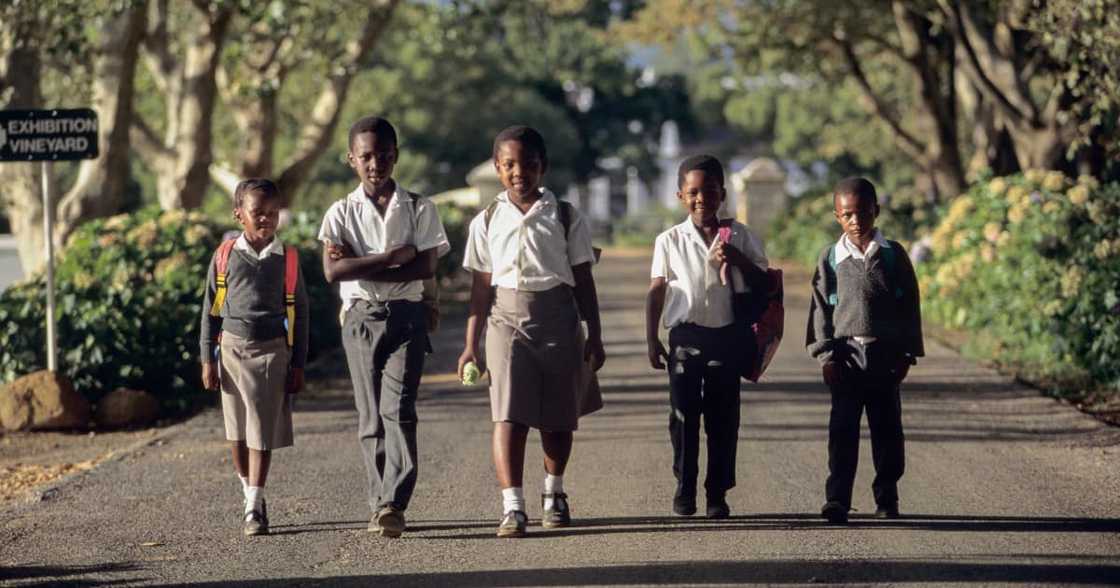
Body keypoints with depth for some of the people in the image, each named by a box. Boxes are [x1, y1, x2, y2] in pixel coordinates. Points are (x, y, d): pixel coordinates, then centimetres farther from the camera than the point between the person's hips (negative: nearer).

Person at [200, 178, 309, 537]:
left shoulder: (287, 259, 2)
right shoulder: (225, 257, 2)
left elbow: (299, 313, 6)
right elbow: (211, 309, 6)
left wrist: (298, 365, 4)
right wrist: (208, 359, 3)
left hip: (272, 351, -1)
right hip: (233, 348, 1)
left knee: (262, 433, -6)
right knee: (237, 432, 8)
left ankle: (254, 509, -7)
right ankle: (251, 497, 23)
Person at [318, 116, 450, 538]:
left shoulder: (418, 209, 4)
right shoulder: (342, 213, 4)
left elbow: (426, 267, -8)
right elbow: (332, 270, -10)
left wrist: (360, 266, -11)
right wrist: (392, 257, -14)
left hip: (406, 317, -2)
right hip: (360, 318, 2)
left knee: (398, 408, -14)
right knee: (370, 415, 3)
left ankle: (394, 504, -21)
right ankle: (380, 504, 10)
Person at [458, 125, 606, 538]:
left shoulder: (565, 218, 5)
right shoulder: (488, 222, 6)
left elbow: (583, 281, 8)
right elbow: (481, 287, 7)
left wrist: (594, 336, 6)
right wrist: (471, 344, 4)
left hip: (557, 319, 1)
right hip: (506, 319, -1)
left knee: (557, 415, 9)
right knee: (508, 414, -13)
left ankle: (553, 493, 32)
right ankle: (512, 508, -18)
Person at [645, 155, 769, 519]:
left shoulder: (740, 237, 5)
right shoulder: (670, 241, 4)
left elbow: (763, 282, 5)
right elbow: (656, 291, 5)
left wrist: (738, 260, -14)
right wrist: (652, 340, 0)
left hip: (726, 335, 1)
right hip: (685, 335, -1)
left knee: (723, 416, 3)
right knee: (684, 413, -1)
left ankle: (718, 492, 9)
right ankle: (684, 489, 7)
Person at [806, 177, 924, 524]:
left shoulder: (893, 255, 3)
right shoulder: (831, 259, 3)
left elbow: (910, 306, 5)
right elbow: (820, 308, 3)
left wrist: (906, 353, 0)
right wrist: (825, 355, -5)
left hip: (886, 355, 1)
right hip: (845, 354, -1)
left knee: (887, 427, 8)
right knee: (842, 430, -6)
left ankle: (886, 497, 19)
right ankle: (837, 499, -10)